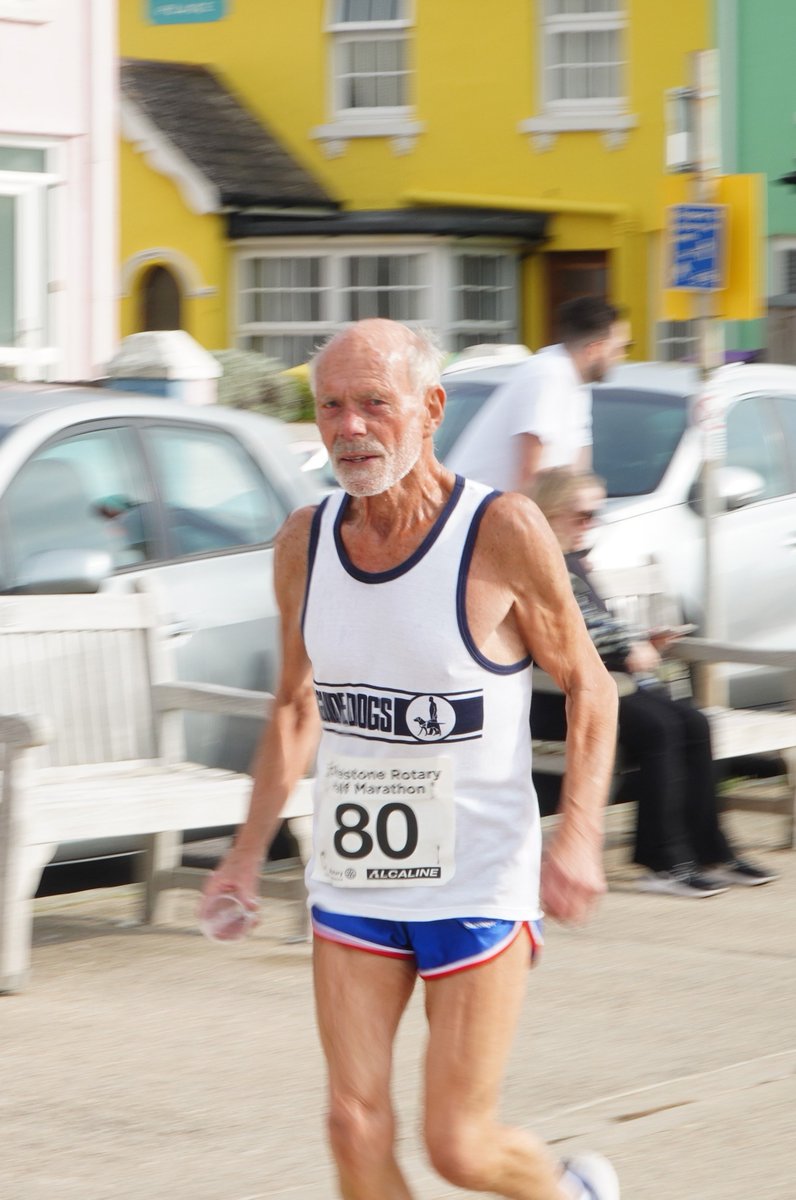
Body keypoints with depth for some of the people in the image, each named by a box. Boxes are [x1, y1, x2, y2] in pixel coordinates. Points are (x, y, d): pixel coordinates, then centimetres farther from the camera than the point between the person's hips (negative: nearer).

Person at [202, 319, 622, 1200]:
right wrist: (249, 851, 11)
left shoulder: (503, 533, -14)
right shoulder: (305, 542, 0)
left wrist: (579, 833, -17)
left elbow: (588, 686, -4)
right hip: (350, 887, 4)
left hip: (479, 888, -4)